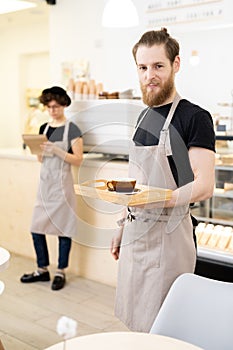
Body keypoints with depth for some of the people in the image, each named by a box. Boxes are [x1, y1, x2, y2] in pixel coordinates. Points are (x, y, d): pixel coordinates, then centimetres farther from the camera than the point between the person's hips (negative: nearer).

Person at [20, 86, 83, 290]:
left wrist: (56, 150, -20)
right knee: (37, 228, 7)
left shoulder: (72, 129, -5)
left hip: (62, 183, -6)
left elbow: (78, 160, -11)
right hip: (45, 181, 6)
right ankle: (43, 270, 23)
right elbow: (41, 158, 16)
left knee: (63, 228, 2)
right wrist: (37, 149, -5)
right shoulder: (44, 128, 12)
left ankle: (61, 273, 16)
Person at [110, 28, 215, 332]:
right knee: (133, 320, 17)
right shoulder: (145, 116, 12)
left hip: (168, 235, -7)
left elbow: (204, 186, -19)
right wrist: (124, 225, 17)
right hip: (136, 232, 8)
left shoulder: (195, 118, -12)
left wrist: (158, 199, -34)